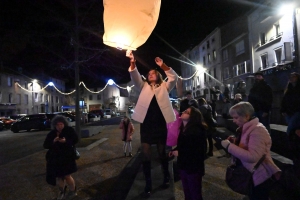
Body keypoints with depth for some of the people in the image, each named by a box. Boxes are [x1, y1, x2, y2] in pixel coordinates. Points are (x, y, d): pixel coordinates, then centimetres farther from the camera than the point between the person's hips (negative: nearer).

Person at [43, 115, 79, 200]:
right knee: (59, 176, 13)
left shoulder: (69, 130, -5)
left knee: (67, 176, 2)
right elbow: (45, 145, -1)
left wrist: (66, 141, -25)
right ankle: (62, 191, 39)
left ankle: (73, 191, 28)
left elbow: (75, 140, -9)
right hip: (55, 158, 4)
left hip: (67, 157, -3)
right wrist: (53, 141, -20)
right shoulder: (51, 134, 3)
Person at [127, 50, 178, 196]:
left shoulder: (164, 86, 9)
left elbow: (174, 78, -7)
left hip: (160, 123, -1)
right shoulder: (144, 86, 14)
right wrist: (132, 62, -16)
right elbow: (135, 77, -1)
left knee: (162, 153, 11)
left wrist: (163, 66, -18)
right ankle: (148, 184, 17)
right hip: (146, 123, 2)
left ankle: (166, 177, 34)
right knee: (145, 154, 2)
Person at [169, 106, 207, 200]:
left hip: (194, 167, -8)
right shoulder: (183, 128, 3)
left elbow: (198, 151, -26)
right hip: (183, 165, 8)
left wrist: (179, 153, -21)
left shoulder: (197, 131, -22)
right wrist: (174, 150, -3)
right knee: (187, 192, 24)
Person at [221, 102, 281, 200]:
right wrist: (233, 141, -3)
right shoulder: (246, 128, 5)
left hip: (260, 178, -9)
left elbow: (253, 157, -34)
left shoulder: (257, 130, -24)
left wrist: (229, 146, -30)